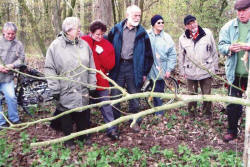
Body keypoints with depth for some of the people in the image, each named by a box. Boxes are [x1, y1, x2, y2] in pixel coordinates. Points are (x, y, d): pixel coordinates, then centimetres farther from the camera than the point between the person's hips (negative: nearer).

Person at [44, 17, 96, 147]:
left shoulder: (84, 44, 5)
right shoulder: (56, 45, -6)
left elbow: (91, 67, 9)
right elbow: (49, 69, -5)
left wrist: (92, 86, 7)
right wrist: (55, 89, -8)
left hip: (83, 91, 3)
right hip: (65, 92, -3)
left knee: (83, 116, 13)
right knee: (67, 117, 10)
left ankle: (83, 136, 34)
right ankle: (68, 138, 29)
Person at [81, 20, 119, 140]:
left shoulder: (108, 45, 0)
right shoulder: (83, 41, -5)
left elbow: (110, 65, -5)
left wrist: (101, 53, -17)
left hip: (101, 82, 0)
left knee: (105, 104, 5)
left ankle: (111, 129, 13)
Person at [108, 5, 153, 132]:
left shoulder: (142, 33, 1)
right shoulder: (116, 29, 2)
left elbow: (148, 54, 5)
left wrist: (145, 72, 3)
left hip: (134, 67, 0)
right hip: (118, 66, 1)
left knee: (134, 97, 8)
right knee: (115, 96, 6)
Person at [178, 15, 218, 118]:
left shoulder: (207, 33, -3)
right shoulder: (182, 38, 0)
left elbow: (214, 52, 4)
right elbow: (181, 56, 10)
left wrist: (215, 67, 5)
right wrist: (182, 71, 9)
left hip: (206, 70, -1)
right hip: (190, 72, 1)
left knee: (207, 94, 9)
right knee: (192, 94, 12)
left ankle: (207, 112, 29)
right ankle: (192, 112, 30)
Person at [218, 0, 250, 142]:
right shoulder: (229, 27, 3)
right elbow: (221, 45, 0)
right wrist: (230, 48, -21)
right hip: (235, 73, 1)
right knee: (233, 104, 10)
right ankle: (232, 131, 24)